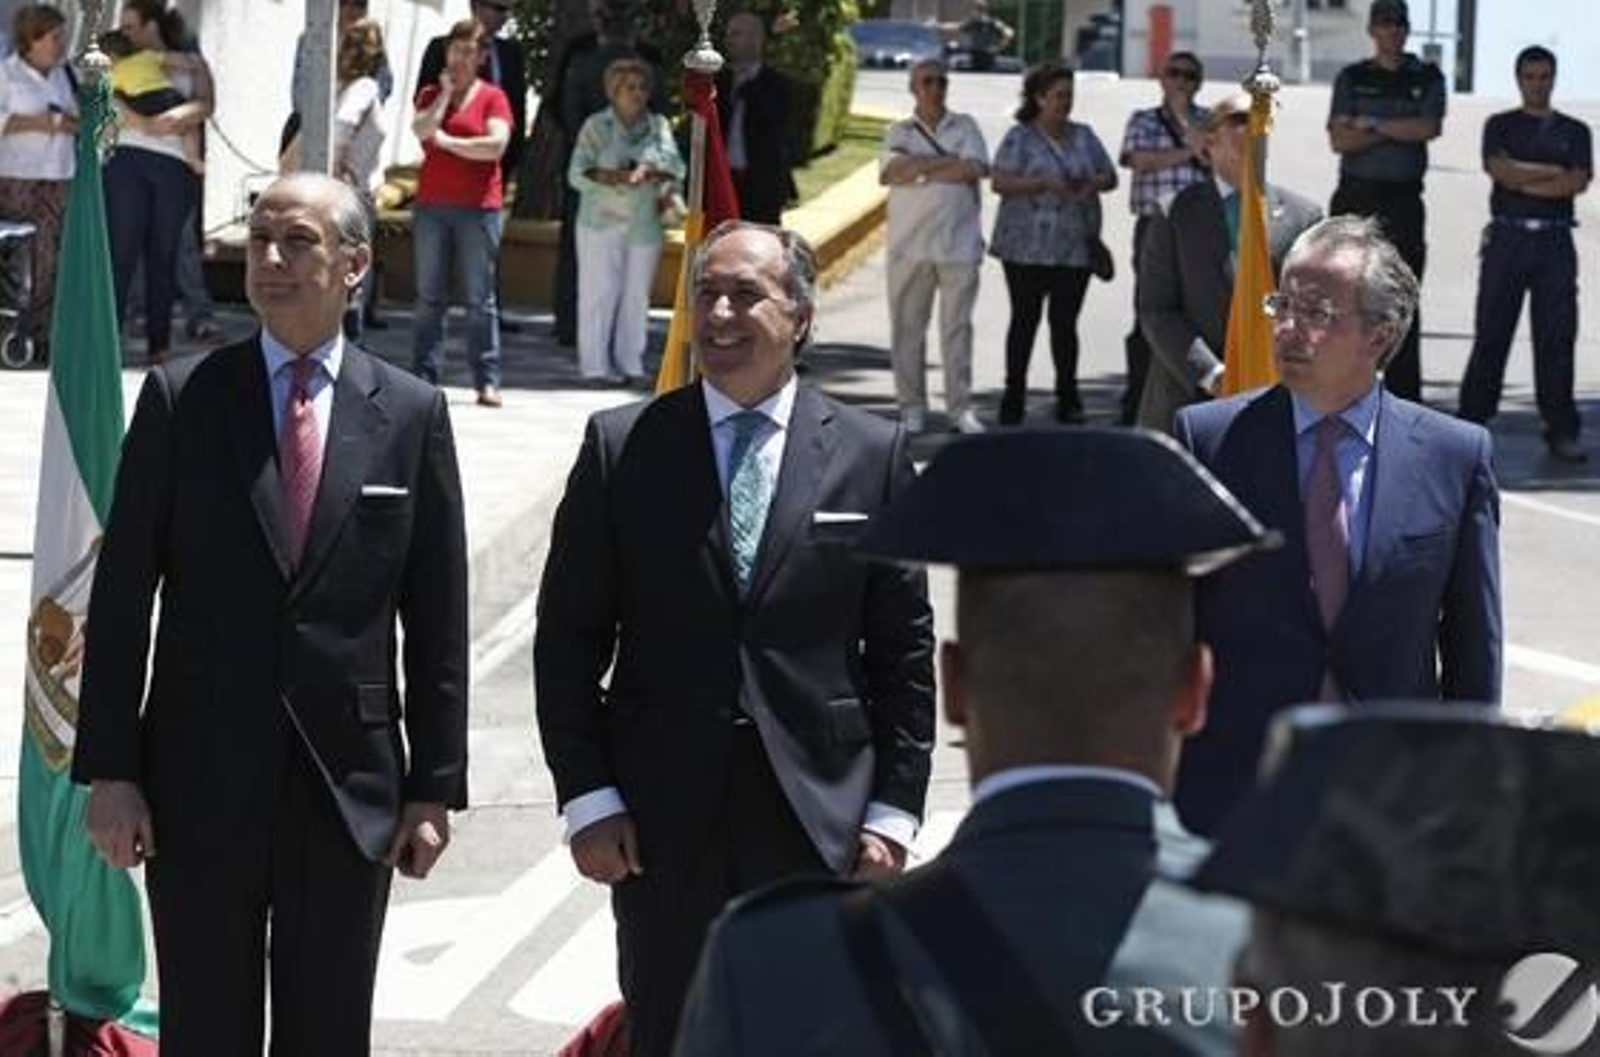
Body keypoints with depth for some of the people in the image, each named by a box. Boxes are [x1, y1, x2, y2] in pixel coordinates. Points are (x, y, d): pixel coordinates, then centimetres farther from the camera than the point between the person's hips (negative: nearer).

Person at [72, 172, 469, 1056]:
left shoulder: (410, 413, 2)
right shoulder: (178, 398, 0)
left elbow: (438, 617, 4)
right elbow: (122, 596, -1)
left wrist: (435, 785, 1)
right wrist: (110, 770, -6)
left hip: (349, 785, 1)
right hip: (202, 782, 0)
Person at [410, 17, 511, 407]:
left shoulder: (492, 97, 2)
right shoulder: (430, 93, 11)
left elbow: (496, 144, -13)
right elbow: (422, 129, -8)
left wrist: (449, 142, -9)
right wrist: (446, 92, -7)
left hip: (477, 207, -3)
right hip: (431, 205, 3)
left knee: (480, 299, -2)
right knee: (429, 297, 4)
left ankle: (487, 381, -2)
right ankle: (424, 376, 7)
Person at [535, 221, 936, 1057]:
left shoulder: (872, 454, 2)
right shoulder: (622, 447, 2)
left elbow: (903, 650, 4)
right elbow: (568, 638, 2)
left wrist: (893, 810, -1)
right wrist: (587, 797, -4)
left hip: (817, 819, 0)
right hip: (662, 822, 0)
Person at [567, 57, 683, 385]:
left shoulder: (658, 126, 11)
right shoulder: (596, 126, 3)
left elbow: (674, 166, -2)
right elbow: (577, 174, -5)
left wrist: (649, 172, -22)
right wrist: (609, 177, -21)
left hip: (645, 225, 3)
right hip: (601, 223, -3)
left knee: (637, 296, 3)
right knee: (599, 293, -4)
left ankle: (630, 364, 9)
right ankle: (595, 365, 0)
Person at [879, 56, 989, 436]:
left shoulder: (965, 127, 11)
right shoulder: (900, 131, 11)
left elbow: (975, 168, -8)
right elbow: (888, 172, -8)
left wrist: (919, 170, -7)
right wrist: (944, 162, -8)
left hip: (959, 244, 0)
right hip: (910, 245, 0)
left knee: (957, 326, 1)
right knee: (907, 326, 2)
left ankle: (960, 407, 5)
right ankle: (912, 407, 8)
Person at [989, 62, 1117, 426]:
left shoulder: (1083, 136, 12)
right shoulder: (1020, 137, -2)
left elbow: (1110, 177, 14)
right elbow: (998, 182, -11)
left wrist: (1092, 185, -9)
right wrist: (1043, 183, -21)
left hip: (1075, 247, 3)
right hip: (1027, 248, -3)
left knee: (1065, 322, 3)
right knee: (1024, 320, 2)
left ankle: (1068, 399, 8)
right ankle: (1014, 398, 8)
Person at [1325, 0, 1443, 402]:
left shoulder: (1428, 78, 9)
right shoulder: (1352, 78, 9)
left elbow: (1430, 128, -7)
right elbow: (1339, 139, -3)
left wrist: (1372, 124, -5)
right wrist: (1402, 131, -8)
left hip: (1404, 200, 0)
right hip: (1356, 196, 0)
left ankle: (1404, 395, -3)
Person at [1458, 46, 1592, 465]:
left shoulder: (1574, 131, 14)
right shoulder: (1500, 126, 12)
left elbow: (1578, 182, -2)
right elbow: (1500, 170, -7)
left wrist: (1522, 178, -4)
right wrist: (1554, 171, -4)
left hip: (1554, 240, 1)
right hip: (1508, 237, -1)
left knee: (1556, 337, -2)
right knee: (1491, 334, -1)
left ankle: (1561, 431, 0)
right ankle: (1471, 422, 3)